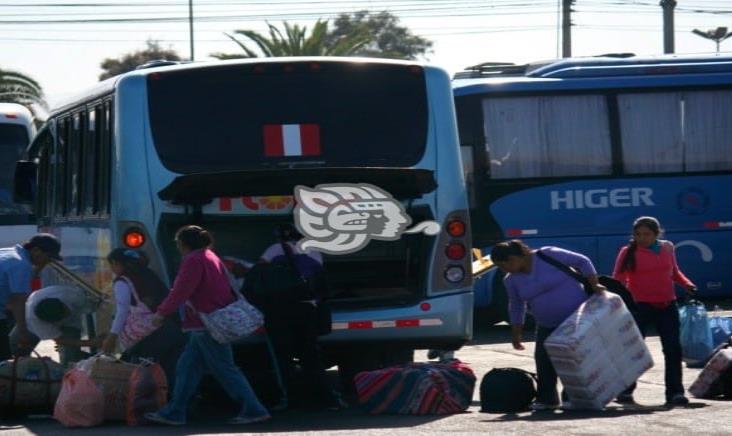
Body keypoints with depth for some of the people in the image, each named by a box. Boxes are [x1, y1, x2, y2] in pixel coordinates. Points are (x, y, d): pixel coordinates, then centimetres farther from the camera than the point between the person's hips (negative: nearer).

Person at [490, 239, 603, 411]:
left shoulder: (548, 256, -18)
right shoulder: (512, 280, 1)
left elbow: (582, 262, -10)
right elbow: (516, 307, 15)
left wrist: (593, 285, -16)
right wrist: (516, 334, 14)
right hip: (547, 325, 6)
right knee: (543, 358, -3)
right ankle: (546, 398, 7)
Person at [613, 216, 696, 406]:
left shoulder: (667, 248, 8)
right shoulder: (628, 253, -4)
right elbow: (618, 280, -6)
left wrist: (687, 284, 5)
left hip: (667, 306, 4)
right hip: (640, 306, -4)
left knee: (673, 349, 1)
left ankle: (675, 392, 6)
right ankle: (625, 391, 8)